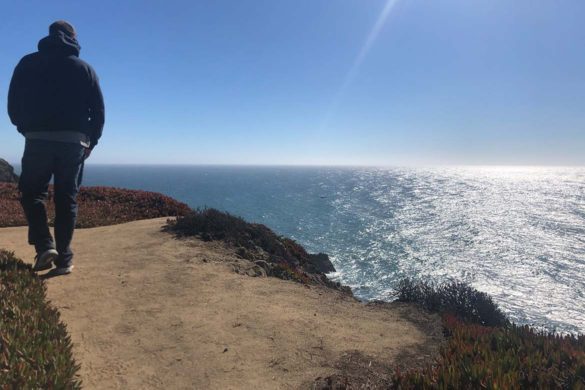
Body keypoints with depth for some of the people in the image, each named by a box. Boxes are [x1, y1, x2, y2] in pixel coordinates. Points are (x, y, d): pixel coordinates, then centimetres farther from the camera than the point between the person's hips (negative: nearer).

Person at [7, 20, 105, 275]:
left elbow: (13, 105, 8)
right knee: (66, 199, 5)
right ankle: (64, 258, 4)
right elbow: (98, 110, 5)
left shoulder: (28, 63, 10)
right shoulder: (84, 68, 10)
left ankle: (45, 245, -6)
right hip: (73, 142, 1)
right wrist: (91, 142, 14)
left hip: (38, 139, 0)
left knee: (32, 193, 12)